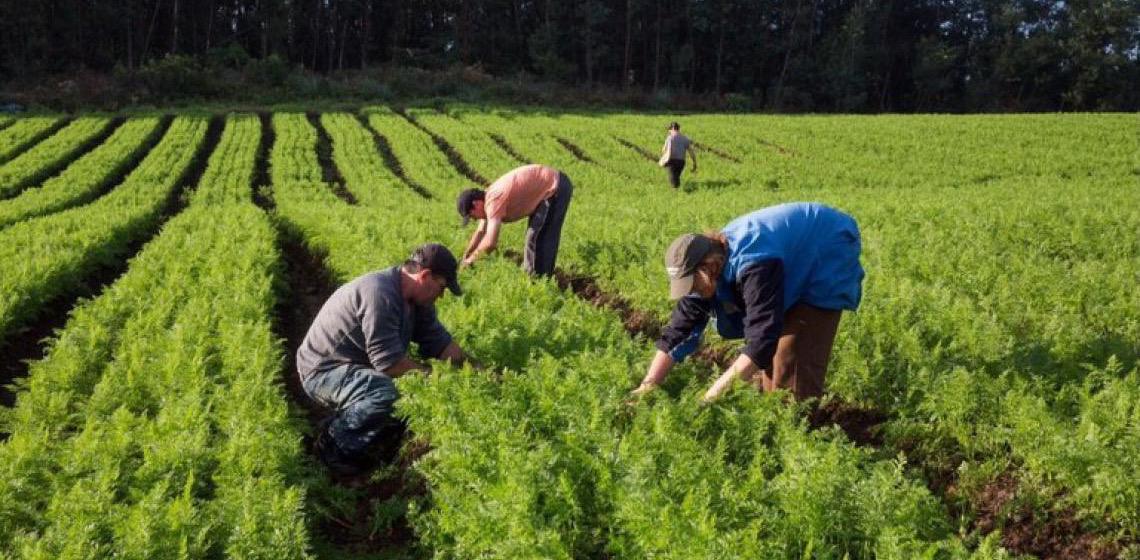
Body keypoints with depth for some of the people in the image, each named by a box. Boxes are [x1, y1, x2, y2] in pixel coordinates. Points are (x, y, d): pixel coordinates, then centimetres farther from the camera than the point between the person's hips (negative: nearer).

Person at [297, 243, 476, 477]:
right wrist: (431, 373, -17)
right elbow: (389, 363, -29)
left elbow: (440, 342, 6)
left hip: (358, 367, 10)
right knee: (385, 392, -34)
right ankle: (333, 443, -12)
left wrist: (476, 370, -4)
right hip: (323, 371, -10)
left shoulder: (416, 300, 2)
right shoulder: (380, 294, -29)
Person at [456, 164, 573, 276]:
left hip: (557, 188, -10)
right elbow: (480, 232, 21)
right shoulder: (488, 198, 7)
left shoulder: (493, 201, -23)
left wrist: (471, 258, -12)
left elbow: (490, 242, -28)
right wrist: (465, 256, 18)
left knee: (536, 237, -8)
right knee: (536, 234, 19)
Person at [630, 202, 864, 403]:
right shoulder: (706, 266, -14)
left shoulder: (753, 264, -41)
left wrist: (718, 391, -44)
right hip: (796, 270, 8)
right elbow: (679, 329, -11)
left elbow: (762, 338, -44)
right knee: (767, 353, 7)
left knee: (792, 359, -14)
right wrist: (647, 386, -17)